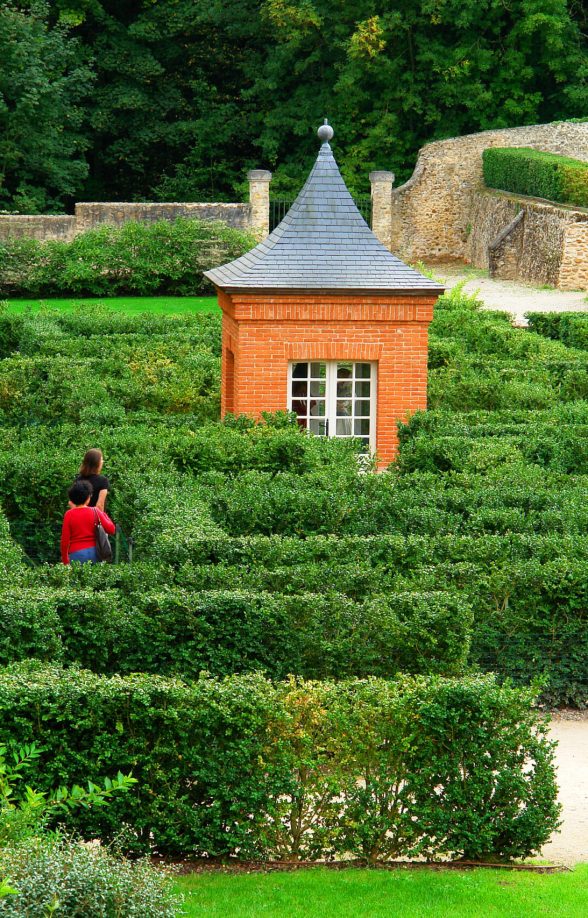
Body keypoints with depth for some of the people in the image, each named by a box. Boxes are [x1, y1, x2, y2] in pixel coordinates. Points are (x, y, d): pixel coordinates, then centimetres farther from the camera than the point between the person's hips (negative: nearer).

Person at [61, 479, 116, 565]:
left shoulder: (69, 514, -3)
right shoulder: (95, 512, 1)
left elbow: (65, 540, -3)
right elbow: (111, 530, 4)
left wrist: (65, 561, 6)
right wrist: (104, 515, 20)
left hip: (76, 554, -2)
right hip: (94, 552, 2)